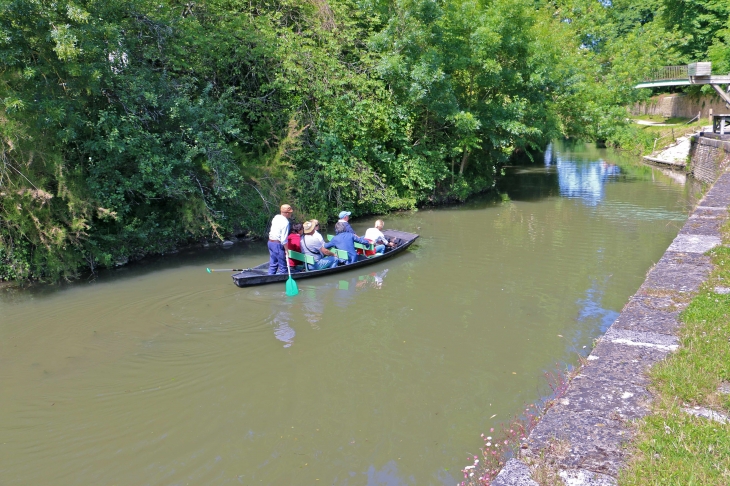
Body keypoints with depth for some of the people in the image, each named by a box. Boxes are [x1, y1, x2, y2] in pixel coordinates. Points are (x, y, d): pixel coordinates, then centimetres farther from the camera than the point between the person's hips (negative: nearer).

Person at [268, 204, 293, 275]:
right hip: (278, 244, -9)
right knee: (283, 266, 1)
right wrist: (286, 250, -15)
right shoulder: (285, 222, -19)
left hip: (270, 242, 9)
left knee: (273, 264, 16)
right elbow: (284, 239, -22)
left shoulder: (276, 217, 6)